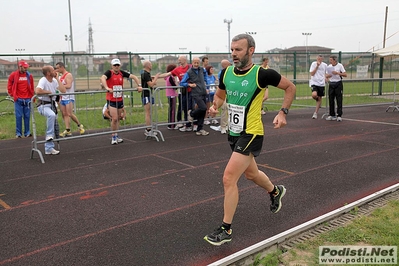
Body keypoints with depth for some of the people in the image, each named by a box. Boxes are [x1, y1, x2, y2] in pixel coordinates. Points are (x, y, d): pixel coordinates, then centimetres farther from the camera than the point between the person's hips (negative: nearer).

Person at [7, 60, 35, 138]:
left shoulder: (29, 75, 6)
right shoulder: (13, 75, 0)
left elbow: (32, 86, 15)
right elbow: (9, 86, 9)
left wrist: (31, 95, 10)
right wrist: (12, 94, 4)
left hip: (27, 99, 2)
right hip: (18, 99, -2)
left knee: (27, 116, 5)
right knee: (18, 116, -1)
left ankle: (27, 132, 12)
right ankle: (18, 133, 6)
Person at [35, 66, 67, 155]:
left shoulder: (54, 81, 4)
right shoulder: (43, 81, -17)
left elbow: (64, 91, -6)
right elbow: (37, 91, -35)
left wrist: (57, 79, -5)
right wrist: (48, 92, -19)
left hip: (52, 104, 8)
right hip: (43, 105, -8)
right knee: (52, 115, -40)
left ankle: (49, 149, 16)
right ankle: (49, 135, -22)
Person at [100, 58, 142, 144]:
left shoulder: (121, 73, 5)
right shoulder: (109, 73, -9)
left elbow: (133, 77, 10)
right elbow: (102, 78, -30)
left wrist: (139, 85, -2)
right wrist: (107, 88, -45)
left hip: (120, 99, 5)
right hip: (111, 100, -5)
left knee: (118, 119, 13)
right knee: (114, 118, -10)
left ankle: (116, 136, 24)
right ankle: (113, 137, 5)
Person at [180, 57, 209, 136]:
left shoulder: (202, 69, 10)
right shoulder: (189, 72, -5)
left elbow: (205, 73, 35)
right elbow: (181, 83, -4)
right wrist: (189, 84, -17)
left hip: (203, 93, 6)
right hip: (196, 94, -6)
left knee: (202, 112, 7)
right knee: (203, 108, -23)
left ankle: (199, 129, 16)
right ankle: (191, 113, 8)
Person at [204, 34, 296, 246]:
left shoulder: (262, 74, -16)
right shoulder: (226, 73, -1)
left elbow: (290, 87, -2)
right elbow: (220, 95, 17)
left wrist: (283, 112, -12)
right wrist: (215, 106, -4)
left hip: (251, 134, -7)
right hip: (234, 133, 7)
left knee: (229, 178, -13)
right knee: (251, 174, 26)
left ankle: (226, 229, 2)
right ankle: (275, 191, 57)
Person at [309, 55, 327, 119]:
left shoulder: (324, 65, 6)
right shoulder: (313, 64, -3)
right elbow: (312, 74, -11)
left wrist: (325, 78, 4)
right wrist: (317, 66, -16)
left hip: (322, 84, 3)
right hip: (314, 83, -3)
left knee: (319, 99, 6)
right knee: (314, 95, -28)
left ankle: (315, 113, 16)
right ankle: (317, 99, 11)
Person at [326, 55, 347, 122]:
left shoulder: (340, 65, -4)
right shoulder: (329, 66, 9)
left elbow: (345, 74, -6)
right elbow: (326, 75, 15)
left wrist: (337, 73, -19)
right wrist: (328, 76, -8)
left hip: (338, 84, -4)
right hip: (331, 84, 4)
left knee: (339, 101, -5)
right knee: (331, 100, 4)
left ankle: (339, 116, -3)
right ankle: (332, 115, 12)